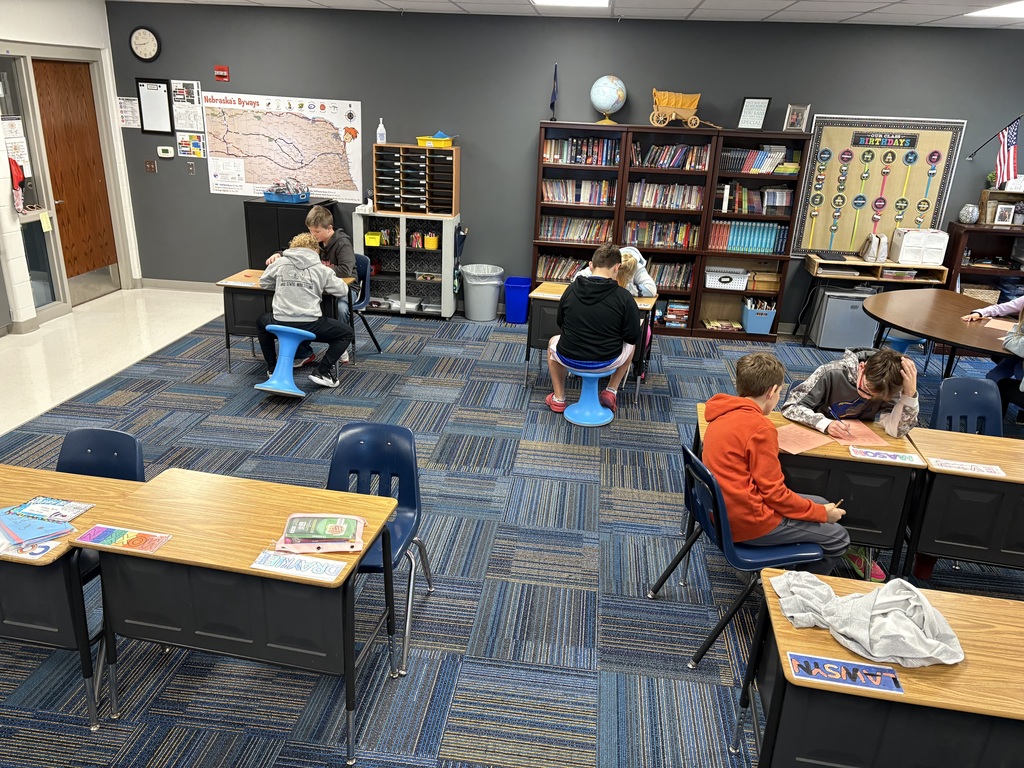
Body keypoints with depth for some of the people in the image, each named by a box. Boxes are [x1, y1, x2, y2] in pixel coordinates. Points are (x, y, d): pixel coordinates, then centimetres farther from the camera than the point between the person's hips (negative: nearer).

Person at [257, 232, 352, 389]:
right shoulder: (322, 269, 3)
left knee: (261, 321, 37)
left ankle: (273, 368, 34)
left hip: (280, 324, 3)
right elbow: (343, 291, 6)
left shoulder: (280, 262, 8)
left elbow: (263, 283, 19)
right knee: (347, 332, 18)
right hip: (310, 326, -3)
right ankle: (321, 372, 5)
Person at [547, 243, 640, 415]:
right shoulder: (624, 297, -15)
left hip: (569, 359, 1)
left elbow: (560, 322, 9)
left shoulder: (571, 289, -6)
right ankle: (611, 392, 23)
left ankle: (558, 398, 31)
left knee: (553, 342, 36)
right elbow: (633, 337, -8)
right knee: (630, 346, 32)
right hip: (606, 363, -1)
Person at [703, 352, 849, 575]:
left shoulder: (724, 413, 2)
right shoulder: (760, 427, -23)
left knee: (820, 504, 21)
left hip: (725, 510, 9)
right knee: (838, 538, 6)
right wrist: (822, 513, -5)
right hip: (749, 522, -9)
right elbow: (774, 494, -18)